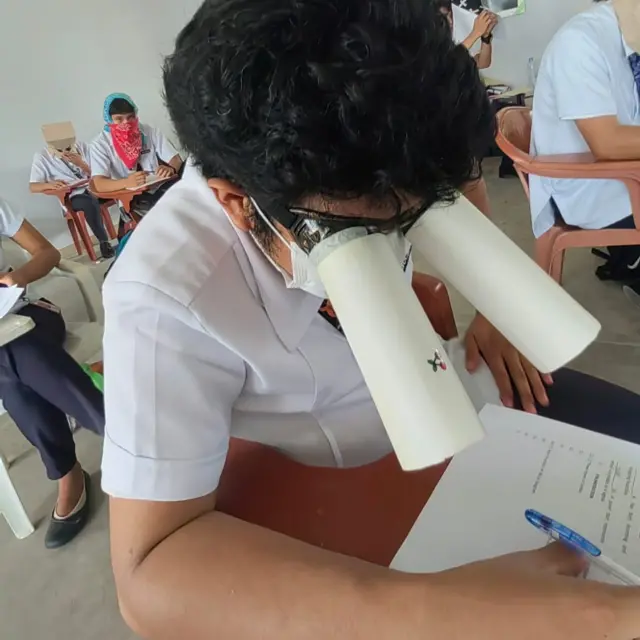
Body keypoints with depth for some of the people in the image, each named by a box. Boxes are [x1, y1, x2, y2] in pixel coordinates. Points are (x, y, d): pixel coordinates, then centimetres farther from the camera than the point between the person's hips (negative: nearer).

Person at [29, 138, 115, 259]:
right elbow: (32, 187, -5)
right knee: (90, 203, -37)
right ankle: (104, 241, -20)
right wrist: (50, 184, -26)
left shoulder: (81, 146, 7)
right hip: (72, 196, -3)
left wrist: (81, 164, -10)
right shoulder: (42, 156, -1)